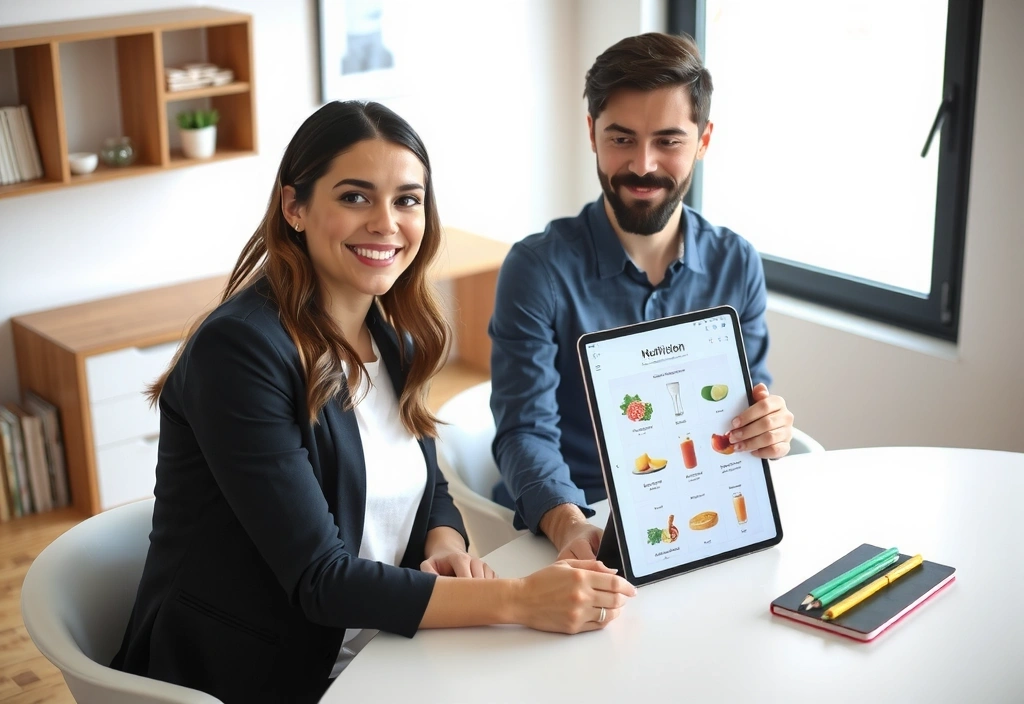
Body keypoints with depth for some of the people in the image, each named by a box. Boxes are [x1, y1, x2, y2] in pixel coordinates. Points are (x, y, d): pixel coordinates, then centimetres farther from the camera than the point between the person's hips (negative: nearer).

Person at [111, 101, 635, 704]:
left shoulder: (393, 335, 3)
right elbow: (318, 579, -23)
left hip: (377, 653, 7)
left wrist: (447, 546, -10)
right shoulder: (240, 348, -20)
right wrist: (517, 599, -28)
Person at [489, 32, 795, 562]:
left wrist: (767, 432, -19)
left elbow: (747, 405, 5)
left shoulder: (737, 266, 2)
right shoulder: (539, 269, -11)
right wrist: (566, 523, -35)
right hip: (576, 529, -2)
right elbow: (526, 431, -15)